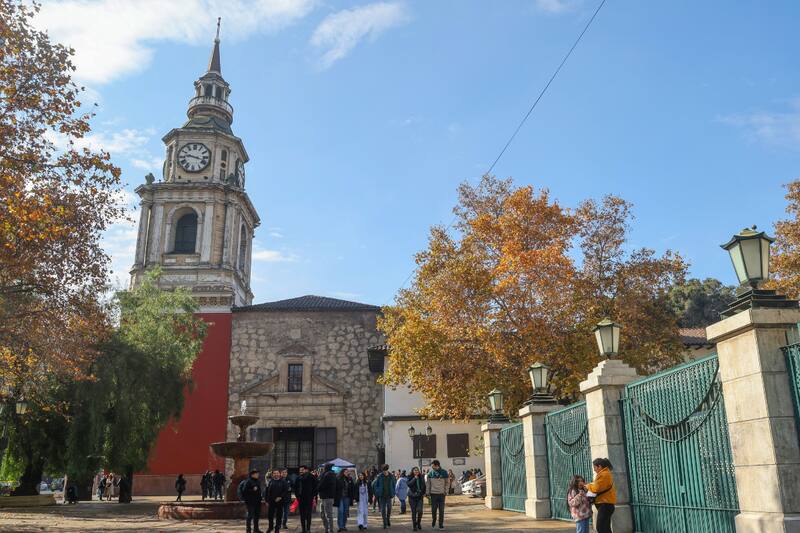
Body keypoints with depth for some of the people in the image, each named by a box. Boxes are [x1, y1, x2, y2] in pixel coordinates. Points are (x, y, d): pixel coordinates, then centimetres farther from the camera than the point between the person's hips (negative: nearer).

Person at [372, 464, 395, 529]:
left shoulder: (391, 476, -1)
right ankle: (385, 524, 8)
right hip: (382, 496, -1)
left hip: (389, 495, 1)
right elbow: (374, 485, 3)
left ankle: (388, 519, 22)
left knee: (389, 508, -5)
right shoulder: (379, 477, -5)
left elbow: (393, 486, 10)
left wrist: (393, 494, 5)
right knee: (383, 510, -1)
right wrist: (376, 493, 0)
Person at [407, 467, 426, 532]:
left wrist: (424, 493, 7)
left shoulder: (421, 477, 5)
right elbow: (409, 484, -21)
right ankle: (415, 526, 12)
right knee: (414, 512, 1)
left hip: (419, 496, 1)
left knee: (419, 510, -10)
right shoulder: (410, 478, -3)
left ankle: (419, 523, 15)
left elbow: (424, 486, 16)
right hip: (412, 497, -1)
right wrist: (415, 478, -21)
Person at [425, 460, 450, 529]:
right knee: (433, 509, 5)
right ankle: (434, 520, 28)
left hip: (441, 493, -1)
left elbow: (447, 482, 4)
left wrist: (446, 491, -2)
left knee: (441, 510, 2)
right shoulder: (430, 473, -1)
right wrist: (428, 492, -1)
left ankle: (441, 524, 10)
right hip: (433, 493, 1)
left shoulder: (444, 472, -3)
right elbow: (427, 483, 4)